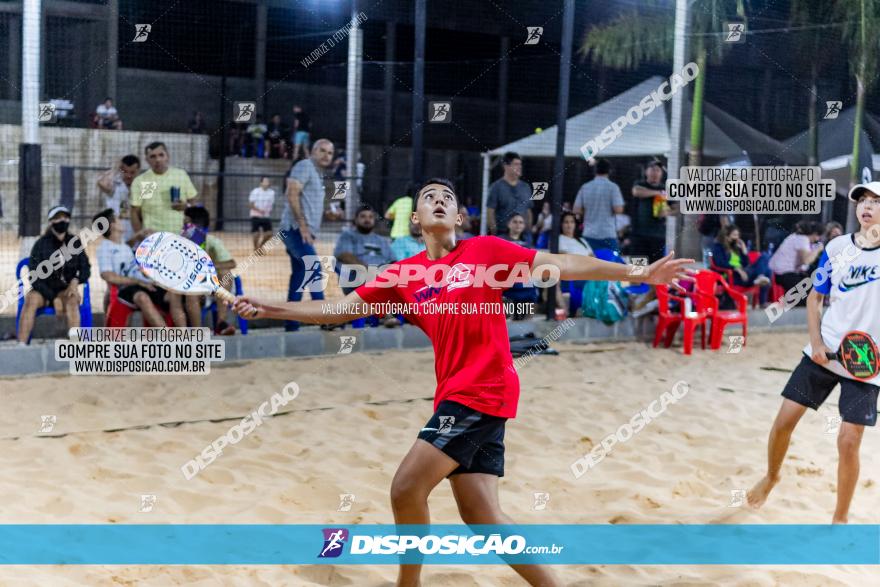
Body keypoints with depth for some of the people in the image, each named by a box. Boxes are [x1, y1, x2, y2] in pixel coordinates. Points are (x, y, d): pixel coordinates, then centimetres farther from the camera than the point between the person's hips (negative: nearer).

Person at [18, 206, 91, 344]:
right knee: (31, 300, -33)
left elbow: (85, 269, 6)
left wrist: (75, 281, -17)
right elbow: (34, 277, -9)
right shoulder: (41, 244, -5)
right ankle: (21, 346, -38)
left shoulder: (75, 242, 4)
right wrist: (53, 298, -19)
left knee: (72, 300, -34)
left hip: (66, 290, 1)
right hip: (43, 290, -1)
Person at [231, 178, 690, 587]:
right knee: (480, 515, 3)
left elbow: (561, 265, -2)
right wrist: (269, 308, 5)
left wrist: (637, 274, -7)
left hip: (482, 391, -5)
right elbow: (340, 310, 12)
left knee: (406, 490, -10)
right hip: (457, 397, 5)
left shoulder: (485, 250, 0)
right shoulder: (403, 274, 11)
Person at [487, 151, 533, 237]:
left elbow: (528, 211, 18)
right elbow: (490, 212, -6)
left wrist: (529, 231, 11)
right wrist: (494, 232, -11)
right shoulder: (497, 187, -2)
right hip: (502, 233, -5)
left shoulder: (525, 187, 13)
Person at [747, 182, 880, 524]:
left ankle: (840, 518, 14)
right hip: (824, 352, 3)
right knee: (785, 419, 3)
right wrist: (816, 342, -2)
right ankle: (771, 476, 33)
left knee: (848, 441, -6)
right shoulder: (837, 247, 3)